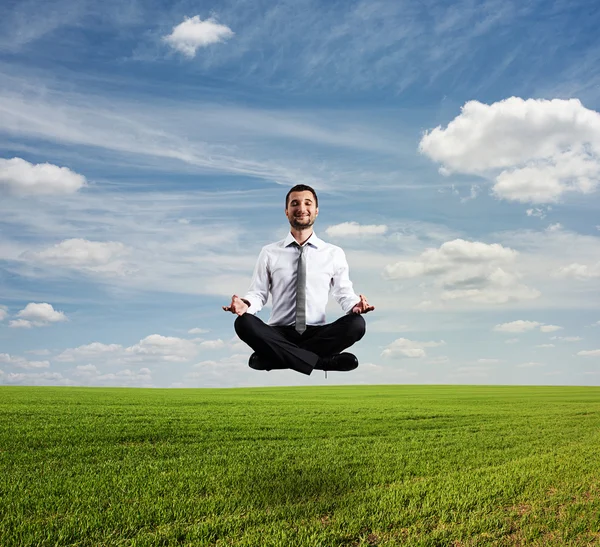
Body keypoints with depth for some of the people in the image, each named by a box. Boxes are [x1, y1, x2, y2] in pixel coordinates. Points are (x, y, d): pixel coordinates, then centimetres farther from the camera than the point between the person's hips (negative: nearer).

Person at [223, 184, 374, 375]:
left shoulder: (334, 253, 9)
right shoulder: (269, 253, 8)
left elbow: (344, 293, 11)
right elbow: (258, 292, 8)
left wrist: (355, 304, -13)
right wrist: (246, 304, -15)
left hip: (318, 334, 1)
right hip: (279, 334, 0)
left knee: (356, 323, -28)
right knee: (244, 323, -30)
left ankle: (273, 357, -23)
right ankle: (322, 362, -30)